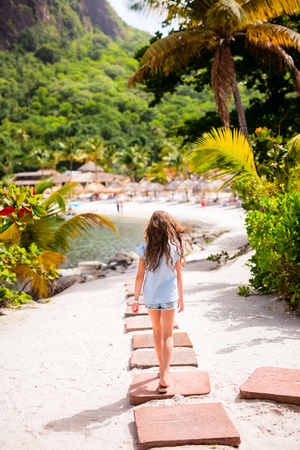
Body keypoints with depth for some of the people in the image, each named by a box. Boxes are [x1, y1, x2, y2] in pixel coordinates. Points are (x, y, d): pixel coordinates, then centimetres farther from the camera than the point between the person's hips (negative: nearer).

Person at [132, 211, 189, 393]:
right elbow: (178, 276, -2)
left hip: (151, 297, 1)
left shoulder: (146, 250, -12)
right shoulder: (175, 248, -10)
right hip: (169, 297, -1)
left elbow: (140, 276, -7)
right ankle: (164, 376, -3)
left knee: (157, 331, 21)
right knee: (167, 336, 7)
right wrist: (181, 298, 10)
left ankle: (163, 368, 35)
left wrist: (136, 299, 4)